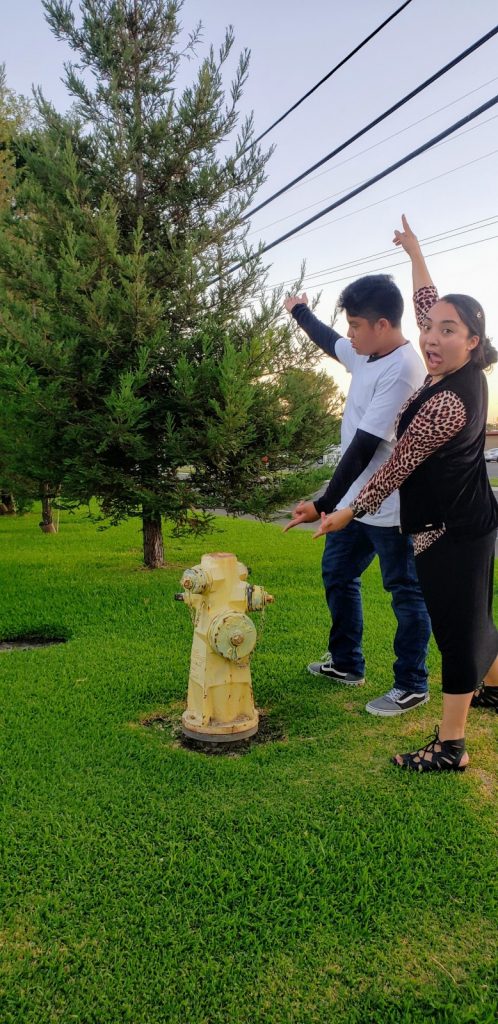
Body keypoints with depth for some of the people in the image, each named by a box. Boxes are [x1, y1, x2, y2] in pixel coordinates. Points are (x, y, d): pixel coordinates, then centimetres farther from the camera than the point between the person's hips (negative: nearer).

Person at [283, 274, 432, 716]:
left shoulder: (403, 371, -24)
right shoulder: (367, 355, 5)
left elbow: (364, 447, -27)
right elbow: (330, 343, 29)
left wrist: (323, 505, -25)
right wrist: (301, 312, 45)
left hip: (392, 508, -10)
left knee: (406, 592, 5)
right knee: (337, 575, 20)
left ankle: (412, 687, 20)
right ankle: (347, 663, 36)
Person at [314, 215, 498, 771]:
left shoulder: (447, 402, -25)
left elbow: (398, 464, -19)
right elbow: (427, 305, 16)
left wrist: (350, 511, -10)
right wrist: (415, 253, 24)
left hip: (446, 529, -10)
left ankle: (450, 746, 8)